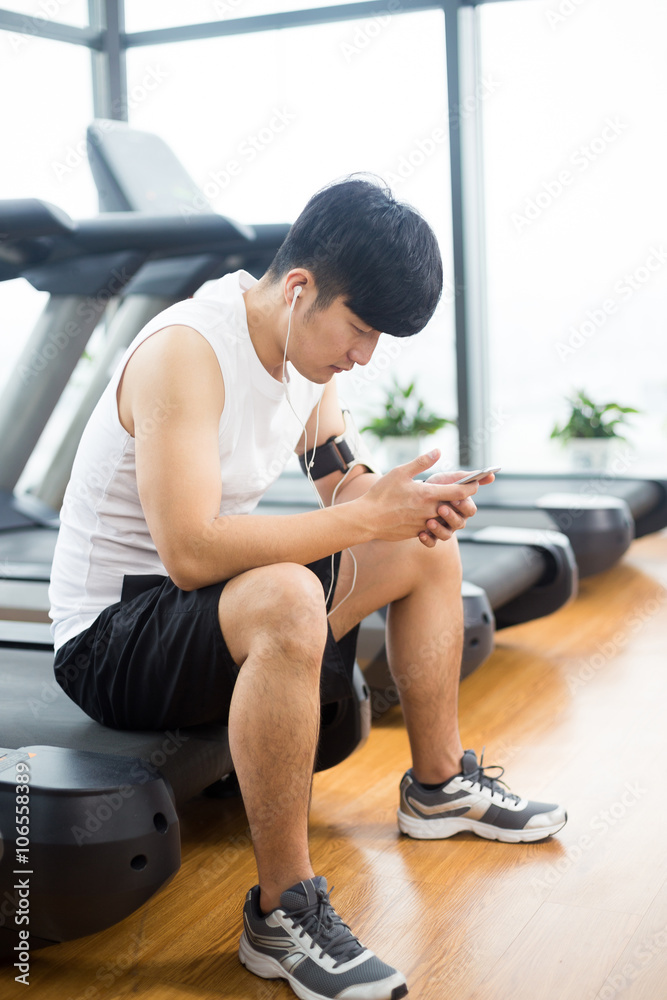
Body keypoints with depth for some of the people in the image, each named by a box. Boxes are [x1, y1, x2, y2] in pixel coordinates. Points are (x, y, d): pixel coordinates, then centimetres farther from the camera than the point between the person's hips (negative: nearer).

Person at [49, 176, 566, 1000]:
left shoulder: (305, 346, 2)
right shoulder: (186, 352, -26)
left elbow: (348, 486, 9)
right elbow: (190, 551, -36)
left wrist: (415, 503, -14)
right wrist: (369, 515, -32)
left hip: (209, 606, 9)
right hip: (110, 637, -9)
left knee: (429, 553, 13)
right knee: (284, 601, -40)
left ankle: (438, 785, 26)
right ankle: (282, 914, -27)